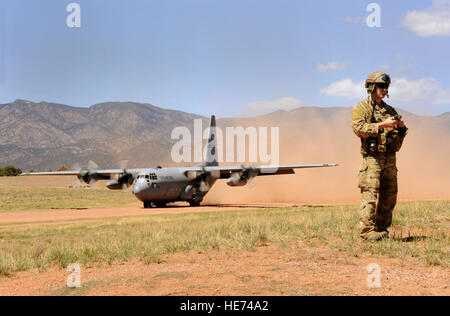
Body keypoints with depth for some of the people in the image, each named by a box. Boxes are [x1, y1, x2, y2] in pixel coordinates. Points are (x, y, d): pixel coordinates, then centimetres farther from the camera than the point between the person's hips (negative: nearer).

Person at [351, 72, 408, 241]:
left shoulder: (390, 111, 19)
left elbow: (398, 137, 20)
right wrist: (382, 125, -18)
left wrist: (402, 127, -3)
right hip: (372, 158, -6)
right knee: (370, 194, -12)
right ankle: (367, 230, -12)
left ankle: (382, 229, 15)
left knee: (389, 195, 6)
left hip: (390, 159, 6)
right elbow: (359, 129, -14)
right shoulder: (361, 108, 2)